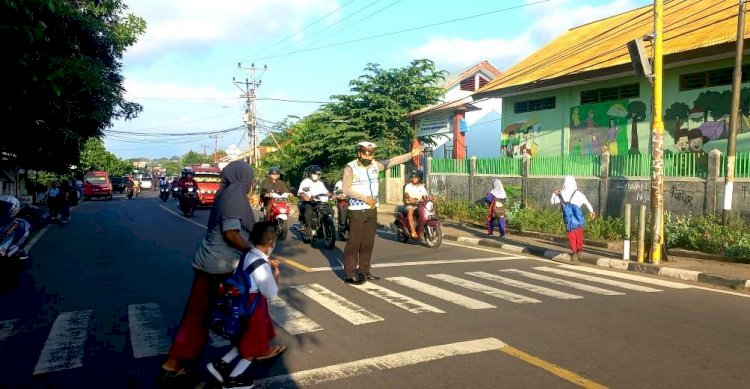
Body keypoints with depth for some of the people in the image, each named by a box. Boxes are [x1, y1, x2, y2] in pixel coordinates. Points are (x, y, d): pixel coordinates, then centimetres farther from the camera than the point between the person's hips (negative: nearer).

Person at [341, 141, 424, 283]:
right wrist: (365, 198, -19)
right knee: (354, 242, -6)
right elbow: (346, 189, -16)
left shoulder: (375, 165, 8)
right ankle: (349, 274, -1)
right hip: (357, 210, -6)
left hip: (372, 209, 6)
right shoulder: (350, 168, -9)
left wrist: (411, 154, 5)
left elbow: (392, 161, 11)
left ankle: (364, 271, 19)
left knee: (368, 242, 10)